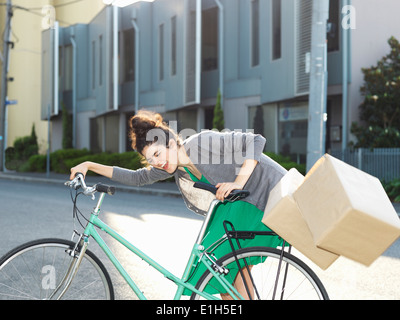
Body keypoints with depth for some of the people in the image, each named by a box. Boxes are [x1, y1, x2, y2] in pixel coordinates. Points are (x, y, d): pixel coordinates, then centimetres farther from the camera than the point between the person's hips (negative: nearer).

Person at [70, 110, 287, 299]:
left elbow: (256, 141, -23)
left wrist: (238, 183, -29)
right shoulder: (175, 167, 0)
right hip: (233, 205, 8)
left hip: (263, 194, -8)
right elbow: (137, 178, 7)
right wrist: (89, 166, 3)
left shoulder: (202, 143, -24)